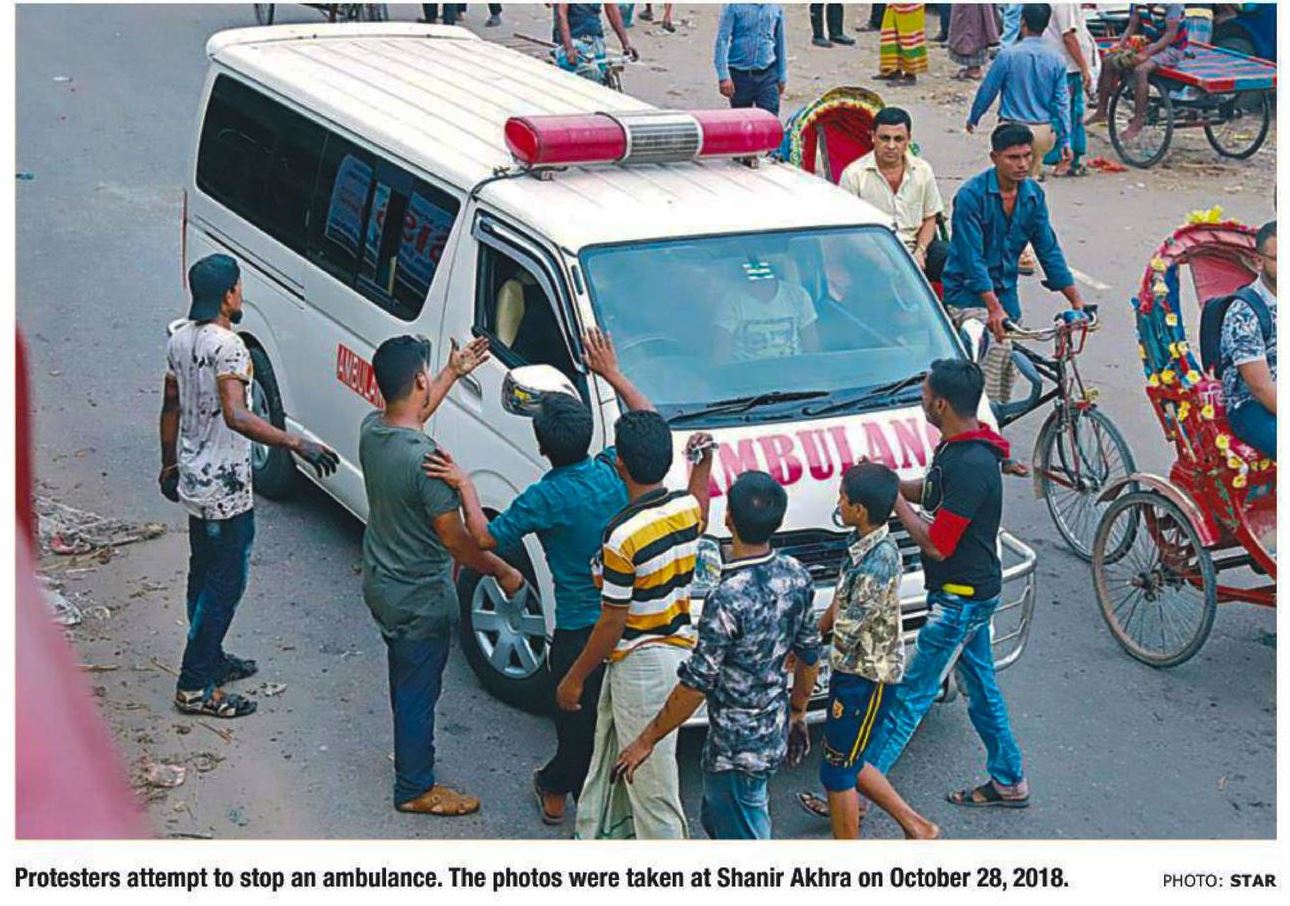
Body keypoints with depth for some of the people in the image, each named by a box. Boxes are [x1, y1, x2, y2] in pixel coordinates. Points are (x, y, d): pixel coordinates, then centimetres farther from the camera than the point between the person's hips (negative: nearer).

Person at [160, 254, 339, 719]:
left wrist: (169, 465, 25)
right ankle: (195, 687, 5)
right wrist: (298, 444, -39)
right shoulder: (227, 346, -23)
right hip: (225, 489, -9)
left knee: (204, 574, 21)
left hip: (193, 480, 9)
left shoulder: (180, 339, 5)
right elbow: (237, 417, -36)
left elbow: (170, 409, 14)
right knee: (226, 583, 0)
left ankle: (209, 659, 37)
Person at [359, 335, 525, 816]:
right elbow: (454, 538, -25)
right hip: (420, 598, -8)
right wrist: (501, 571, -11)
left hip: (380, 585, 8)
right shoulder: (425, 458, -31)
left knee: (406, 681, 26)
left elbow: (407, 415, 20)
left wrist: (454, 372, 23)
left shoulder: (371, 429, -6)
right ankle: (416, 790, 24)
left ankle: (410, 759, 45)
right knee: (417, 691, 9)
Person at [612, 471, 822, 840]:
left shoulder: (729, 598, -28)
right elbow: (809, 653, 8)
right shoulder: (796, 576, -5)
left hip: (736, 750, -8)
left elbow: (695, 684, -23)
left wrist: (646, 741, -12)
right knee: (716, 821, 28)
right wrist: (797, 712, 24)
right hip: (773, 735, 8)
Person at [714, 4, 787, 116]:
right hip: (740, 74, -2)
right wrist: (723, 76, -18)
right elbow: (722, 39, -10)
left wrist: (782, 77, 15)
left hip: (767, 74, 2)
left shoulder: (776, 6, 5)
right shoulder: (733, 5, -7)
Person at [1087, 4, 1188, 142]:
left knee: (1141, 69, -34)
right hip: (1148, 44, 8)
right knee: (1108, 61, -2)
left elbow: (1171, 34, -23)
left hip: (1171, 49, -8)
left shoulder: (1172, 4, -21)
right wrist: (1120, 45, -11)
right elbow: (1132, 26, 7)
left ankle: (1138, 121, -28)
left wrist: (1146, 54, -30)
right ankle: (1101, 112, 5)